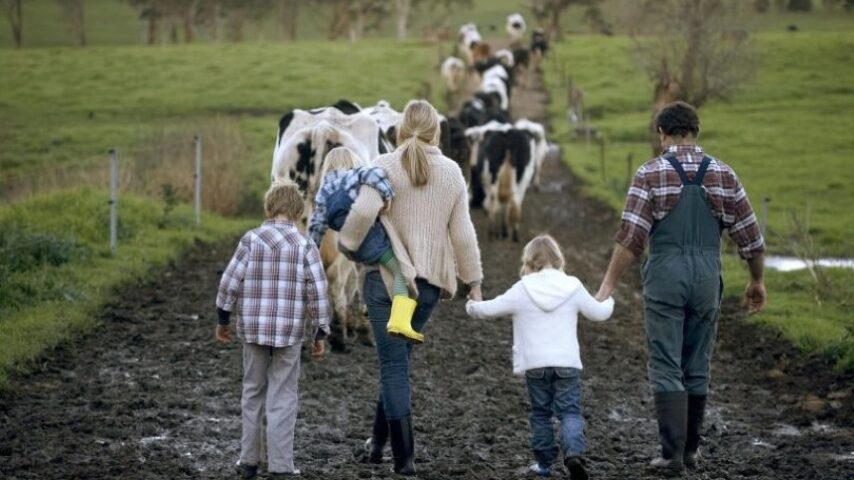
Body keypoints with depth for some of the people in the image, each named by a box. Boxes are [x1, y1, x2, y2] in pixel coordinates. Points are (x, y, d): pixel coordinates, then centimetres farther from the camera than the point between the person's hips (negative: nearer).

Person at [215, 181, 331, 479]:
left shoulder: (251, 240, -3)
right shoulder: (305, 246, -4)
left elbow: (230, 282, -4)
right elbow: (317, 292, -6)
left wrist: (223, 320, 10)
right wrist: (320, 333, 3)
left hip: (254, 330, 1)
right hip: (290, 332, -1)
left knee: (253, 393, 15)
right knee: (283, 398, 4)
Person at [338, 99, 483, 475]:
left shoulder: (386, 166, -8)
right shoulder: (451, 172, 3)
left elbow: (363, 211, -22)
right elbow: (462, 232, 4)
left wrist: (347, 244, -4)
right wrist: (473, 279, 12)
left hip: (388, 276, -4)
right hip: (430, 279, 4)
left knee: (394, 363, 0)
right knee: (399, 357, 20)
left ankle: (404, 456, -2)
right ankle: (379, 440, 25)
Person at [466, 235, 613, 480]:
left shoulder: (521, 290, -2)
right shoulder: (573, 288, 2)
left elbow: (491, 309, 2)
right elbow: (599, 313, 13)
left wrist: (472, 307, 24)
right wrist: (609, 302, 37)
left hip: (534, 365, 0)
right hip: (568, 363, 0)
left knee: (540, 413, 14)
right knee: (570, 412, 0)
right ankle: (573, 453, -23)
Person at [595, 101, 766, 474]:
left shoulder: (650, 174, -4)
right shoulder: (722, 174, 4)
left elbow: (630, 237, -12)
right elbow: (749, 236, 6)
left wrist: (609, 283, -9)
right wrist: (757, 281, 19)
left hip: (665, 276, -3)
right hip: (706, 276, 3)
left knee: (666, 369, 0)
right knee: (697, 369, 14)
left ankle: (673, 453, -6)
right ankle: (691, 449, 20)